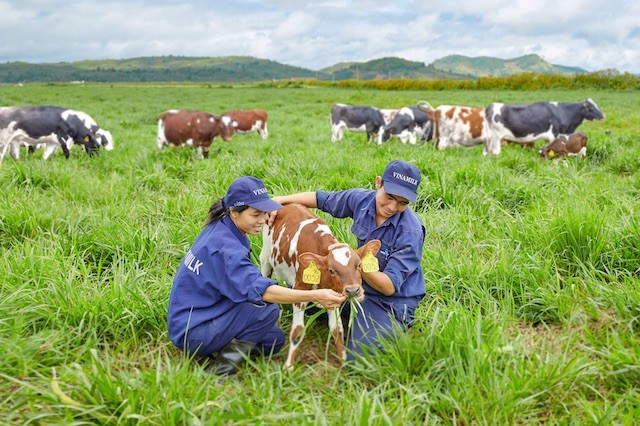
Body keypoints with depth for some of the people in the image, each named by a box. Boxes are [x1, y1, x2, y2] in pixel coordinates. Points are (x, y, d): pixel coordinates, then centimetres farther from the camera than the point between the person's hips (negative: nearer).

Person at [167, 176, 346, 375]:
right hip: (191, 333, -9)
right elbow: (258, 290, -37)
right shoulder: (226, 246, -27)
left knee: (275, 339, 10)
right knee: (267, 308, -24)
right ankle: (225, 365, -12)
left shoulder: (219, 229, 2)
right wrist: (314, 296, -42)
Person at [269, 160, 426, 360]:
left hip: (392, 301, -6)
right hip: (361, 283, 6)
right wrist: (280, 200, -3)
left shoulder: (411, 232, -28)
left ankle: (399, 325, 8)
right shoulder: (361, 199, -12)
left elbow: (389, 287, -29)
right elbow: (321, 198, 5)